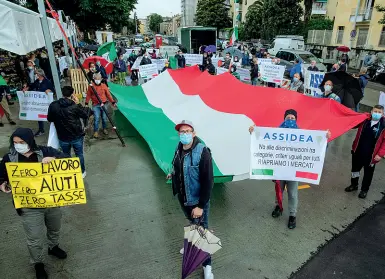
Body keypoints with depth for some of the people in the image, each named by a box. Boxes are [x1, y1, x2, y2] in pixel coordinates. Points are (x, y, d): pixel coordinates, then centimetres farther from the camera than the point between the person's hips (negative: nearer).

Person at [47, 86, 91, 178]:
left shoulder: (53, 105, -9)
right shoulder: (75, 106, -18)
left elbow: (49, 119, 5)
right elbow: (86, 115, -4)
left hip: (63, 137, 2)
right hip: (77, 136, -2)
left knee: (66, 155, 22)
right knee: (79, 154, 18)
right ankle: (82, 172, 34)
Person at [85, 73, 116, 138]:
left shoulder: (104, 86, 1)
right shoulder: (91, 86, -2)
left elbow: (108, 94, 6)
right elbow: (88, 95, 4)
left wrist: (112, 102, 6)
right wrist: (86, 103, 3)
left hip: (104, 104, 2)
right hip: (95, 105, -1)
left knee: (104, 118, 9)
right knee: (96, 118, -8)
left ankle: (105, 129, 30)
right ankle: (96, 131, 4)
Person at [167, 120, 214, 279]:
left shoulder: (202, 152, -23)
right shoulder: (179, 149, -2)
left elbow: (208, 181, -23)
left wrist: (200, 205, -23)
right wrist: (174, 175, 5)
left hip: (197, 201, -6)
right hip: (183, 199, 6)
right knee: (192, 225, 28)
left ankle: (207, 265, 25)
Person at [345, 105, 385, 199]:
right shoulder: (365, 120, -5)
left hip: (371, 155, -3)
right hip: (358, 152, 3)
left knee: (368, 173, 13)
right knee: (355, 169, 19)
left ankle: (364, 190, 33)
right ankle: (354, 185, 42)